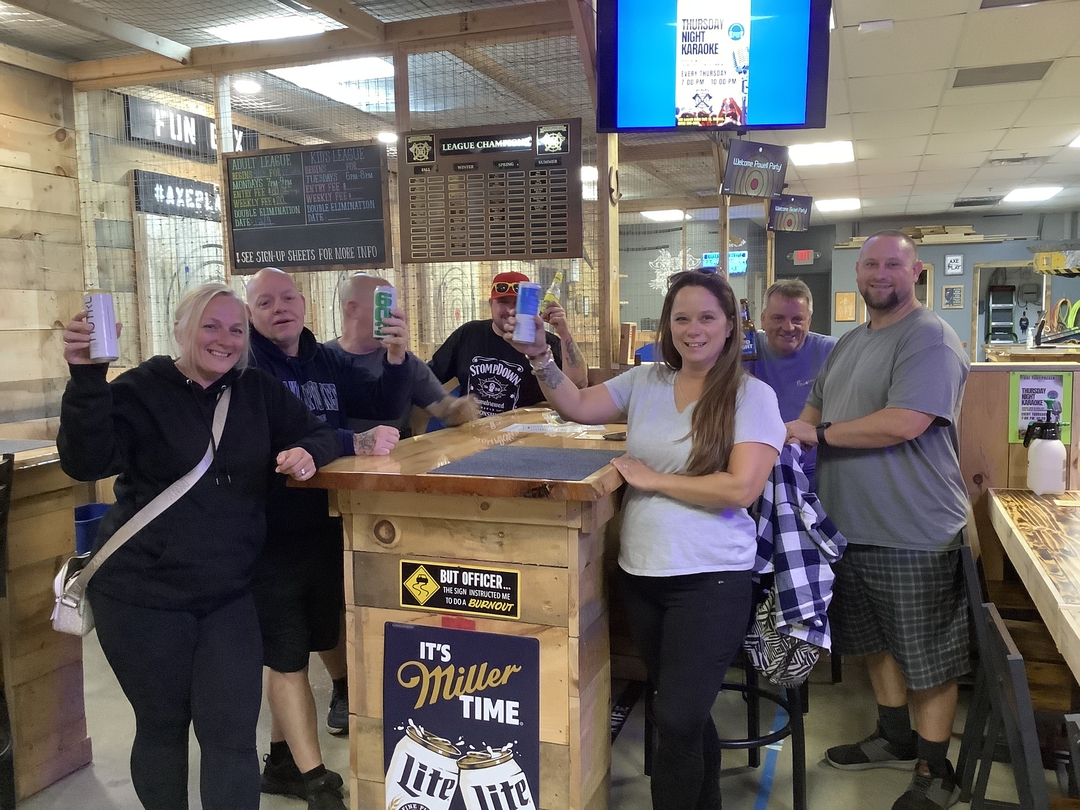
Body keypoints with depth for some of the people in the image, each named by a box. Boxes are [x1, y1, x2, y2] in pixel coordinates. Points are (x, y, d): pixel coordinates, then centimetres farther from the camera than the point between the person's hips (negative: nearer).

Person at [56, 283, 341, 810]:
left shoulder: (257, 391, 5)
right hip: (143, 594, -2)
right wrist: (86, 378, -34)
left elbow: (318, 435, 11)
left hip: (229, 594, 3)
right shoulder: (140, 390, -7)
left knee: (232, 734, 2)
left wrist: (307, 453, -13)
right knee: (161, 725, 14)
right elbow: (86, 463, -20)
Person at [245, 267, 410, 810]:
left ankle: (285, 760, 38)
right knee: (287, 655, 4)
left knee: (316, 638, 18)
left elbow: (383, 409, 3)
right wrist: (354, 443, -36)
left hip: (325, 525, 7)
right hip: (270, 531, -7)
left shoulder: (326, 361, 7)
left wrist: (396, 357, -14)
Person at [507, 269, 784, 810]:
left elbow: (742, 488, -19)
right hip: (640, 573, 5)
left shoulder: (751, 395, -9)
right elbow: (576, 407, 5)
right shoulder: (644, 382, 5)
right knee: (686, 714, 21)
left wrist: (652, 479, -15)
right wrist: (539, 356, -11)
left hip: (710, 580, -5)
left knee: (677, 720, 0)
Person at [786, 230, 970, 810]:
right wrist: (793, 432, 0)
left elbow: (903, 423, -26)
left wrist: (819, 434, -16)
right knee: (877, 642, 22)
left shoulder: (930, 338, -14)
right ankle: (896, 740, 40)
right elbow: (816, 408, 22)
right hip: (849, 527, 9)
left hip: (914, 536, -8)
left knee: (927, 658, 7)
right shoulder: (849, 344, 13)